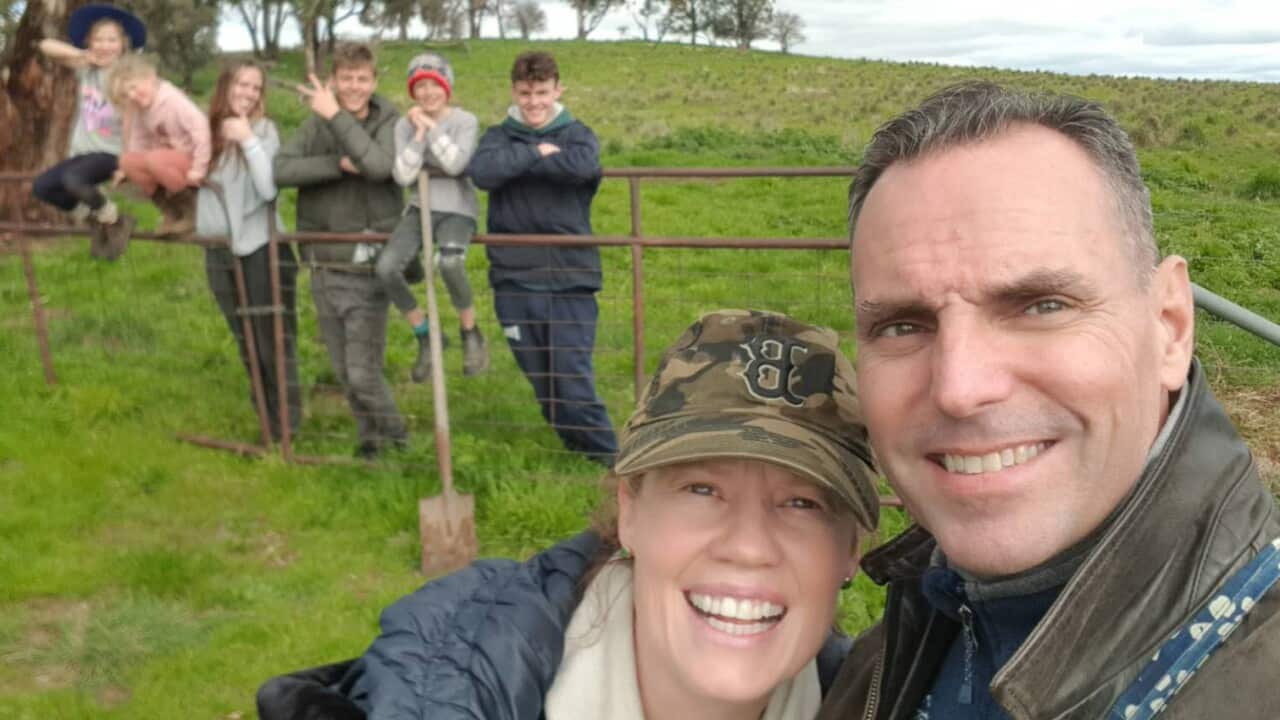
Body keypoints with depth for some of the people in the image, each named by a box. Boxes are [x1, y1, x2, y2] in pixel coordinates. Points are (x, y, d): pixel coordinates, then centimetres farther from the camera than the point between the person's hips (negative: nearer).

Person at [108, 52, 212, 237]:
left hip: (191, 159, -7)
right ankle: (171, 209, 1)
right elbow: (139, 139, 7)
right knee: (128, 161, -12)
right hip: (168, 157, 8)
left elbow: (200, 126, -27)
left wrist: (198, 168, -27)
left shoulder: (172, 99, -19)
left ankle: (190, 209, -12)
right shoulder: (139, 107, 5)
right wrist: (126, 169, -4)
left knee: (155, 159, -33)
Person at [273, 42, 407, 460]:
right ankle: (370, 436, 33)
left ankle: (393, 438, 18)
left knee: (364, 373, -7)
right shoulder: (317, 124, 4)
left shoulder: (388, 122, -4)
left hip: (369, 268, -4)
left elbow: (378, 165, -24)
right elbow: (280, 170, -10)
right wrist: (339, 165, -19)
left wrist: (337, 115, -20)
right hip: (325, 268, 4)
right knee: (344, 372, 13)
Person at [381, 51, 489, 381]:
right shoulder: (405, 125, 4)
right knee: (386, 266, -22)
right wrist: (419, 132, -10)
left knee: (449, 264, -35)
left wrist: (431, 126, -12)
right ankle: (425, 336, 1)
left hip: (457, 209, -3)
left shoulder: (465, 121, -2)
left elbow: (455, 164, -19)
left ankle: (470, 333, -8)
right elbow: (403, 175, -7)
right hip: (420, 208, 3)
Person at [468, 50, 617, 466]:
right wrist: (536, 153, -13)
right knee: (541, 382, 10)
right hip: (514, 280, 2)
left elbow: (583, 166, -20)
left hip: (571, 279, -2)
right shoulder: (500, 136, 8)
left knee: (574, 378, -6)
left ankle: (607, 459, 7)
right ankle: (579, 452, 26)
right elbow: (482, 171, -14)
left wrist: (517, 163, -11)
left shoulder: (577, 134, 5)